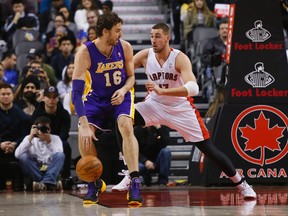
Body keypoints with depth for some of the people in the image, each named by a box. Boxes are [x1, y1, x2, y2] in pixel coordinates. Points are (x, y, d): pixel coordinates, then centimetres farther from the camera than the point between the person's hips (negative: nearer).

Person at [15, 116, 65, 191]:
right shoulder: (29, 138, 6)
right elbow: (17, 154, -12)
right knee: (23, 157, -27)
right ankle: (50, 183, -28)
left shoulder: (55, 138, 6)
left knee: (60, 155, -26)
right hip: (35, 171, 1)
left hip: (51, 169, -1)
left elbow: (59, 155, -13)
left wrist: (49, 141, -22)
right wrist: (30, 137, -14)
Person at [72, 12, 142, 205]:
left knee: (126, 126, -27)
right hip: (96, 97, 0)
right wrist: (84, 125, -40)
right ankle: (95, 184, 6)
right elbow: (77, 91, -31)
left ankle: (135, 182, -29)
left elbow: (131, 76, 1)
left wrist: (124, 90, -24)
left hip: (121, 95, 0)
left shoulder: (125, 47, -16)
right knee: (84, 136, -18)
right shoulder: (85, 52, -26)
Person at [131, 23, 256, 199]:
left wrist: (161, 91, -45)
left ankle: (241, 184, 14)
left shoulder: (180, 58, -21)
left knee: (208, 149, -3)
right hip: (155, 105, 3)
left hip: (181, 109, -3)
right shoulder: (145, 56, -11)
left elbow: (193, 88, -35)